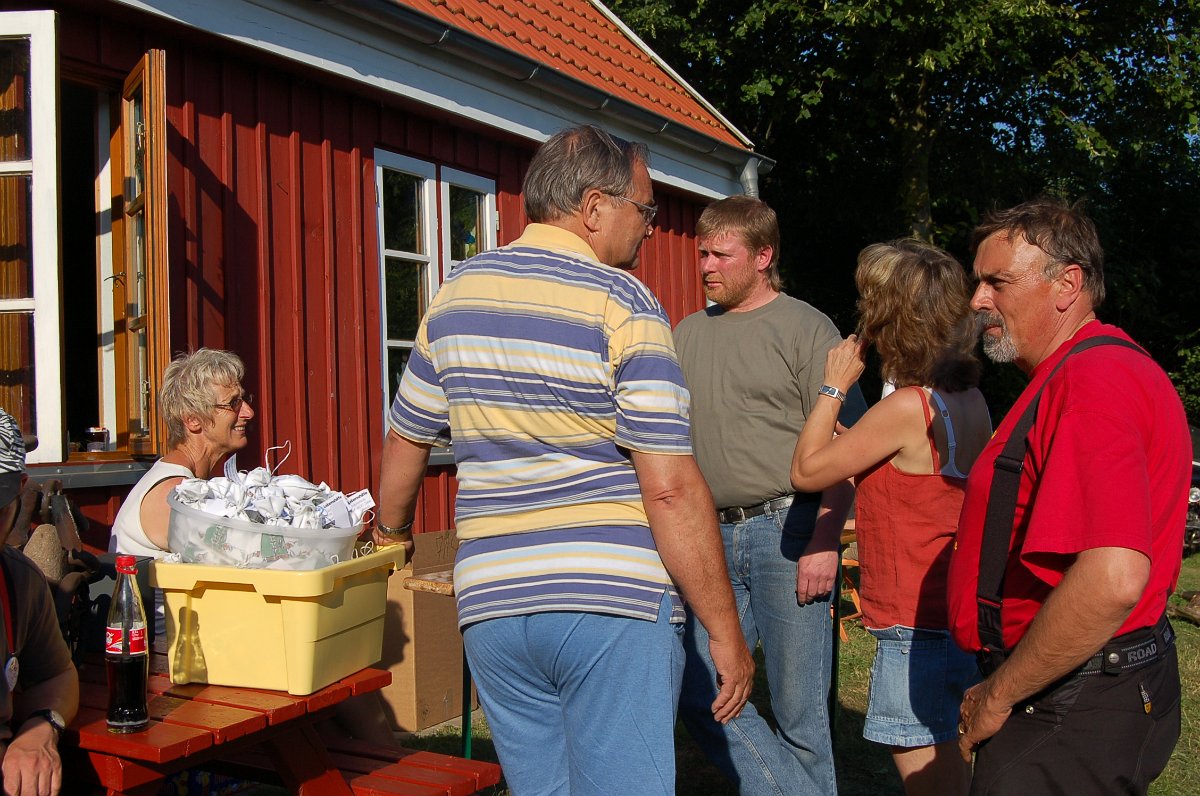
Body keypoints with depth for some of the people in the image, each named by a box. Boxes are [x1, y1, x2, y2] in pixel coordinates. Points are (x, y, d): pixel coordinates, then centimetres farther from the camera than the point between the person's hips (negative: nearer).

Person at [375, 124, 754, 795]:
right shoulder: (623, 304, -9)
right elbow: (670, 487, -15)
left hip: (492, 606, 6)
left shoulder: (458, 293, 9)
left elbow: (406, 440, 19)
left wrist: (392, 532, 38)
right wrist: (726, 632, -9)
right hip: (614, 602, -6)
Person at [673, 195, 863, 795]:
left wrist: (824, 543, -16)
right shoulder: (688, 334, 15)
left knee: (798, 709, 2)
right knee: (700, 695, 5)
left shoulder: (805, 328, -2)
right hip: (713, 537, 6)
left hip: (787, 531, -6)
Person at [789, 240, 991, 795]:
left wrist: (834, 387, -4)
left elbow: (805, 471, -11)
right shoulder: (970, 400, 5)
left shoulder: (906, 407, -21)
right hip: (955, 614, 9)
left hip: (915, 624, -9)